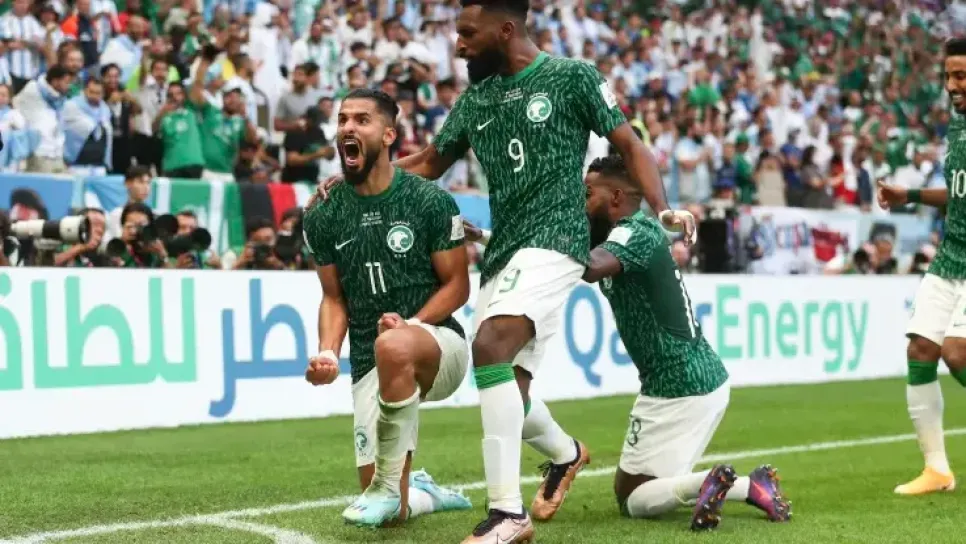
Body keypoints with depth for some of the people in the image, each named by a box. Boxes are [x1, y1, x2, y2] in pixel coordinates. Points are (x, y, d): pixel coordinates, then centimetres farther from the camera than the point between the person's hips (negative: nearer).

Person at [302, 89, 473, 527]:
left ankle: (389, 484, -25)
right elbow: (334, 297, 11)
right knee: (390, 511, -4)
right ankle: (423, 494, 36)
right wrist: (328, 353, -9)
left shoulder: (430, 202, -6)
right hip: (370, 365, 3)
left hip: (438, 344, -3)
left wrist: (411, 324, -20)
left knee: (392, 347, -42)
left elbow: (457, 286, -2)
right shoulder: (323, 218, 4)